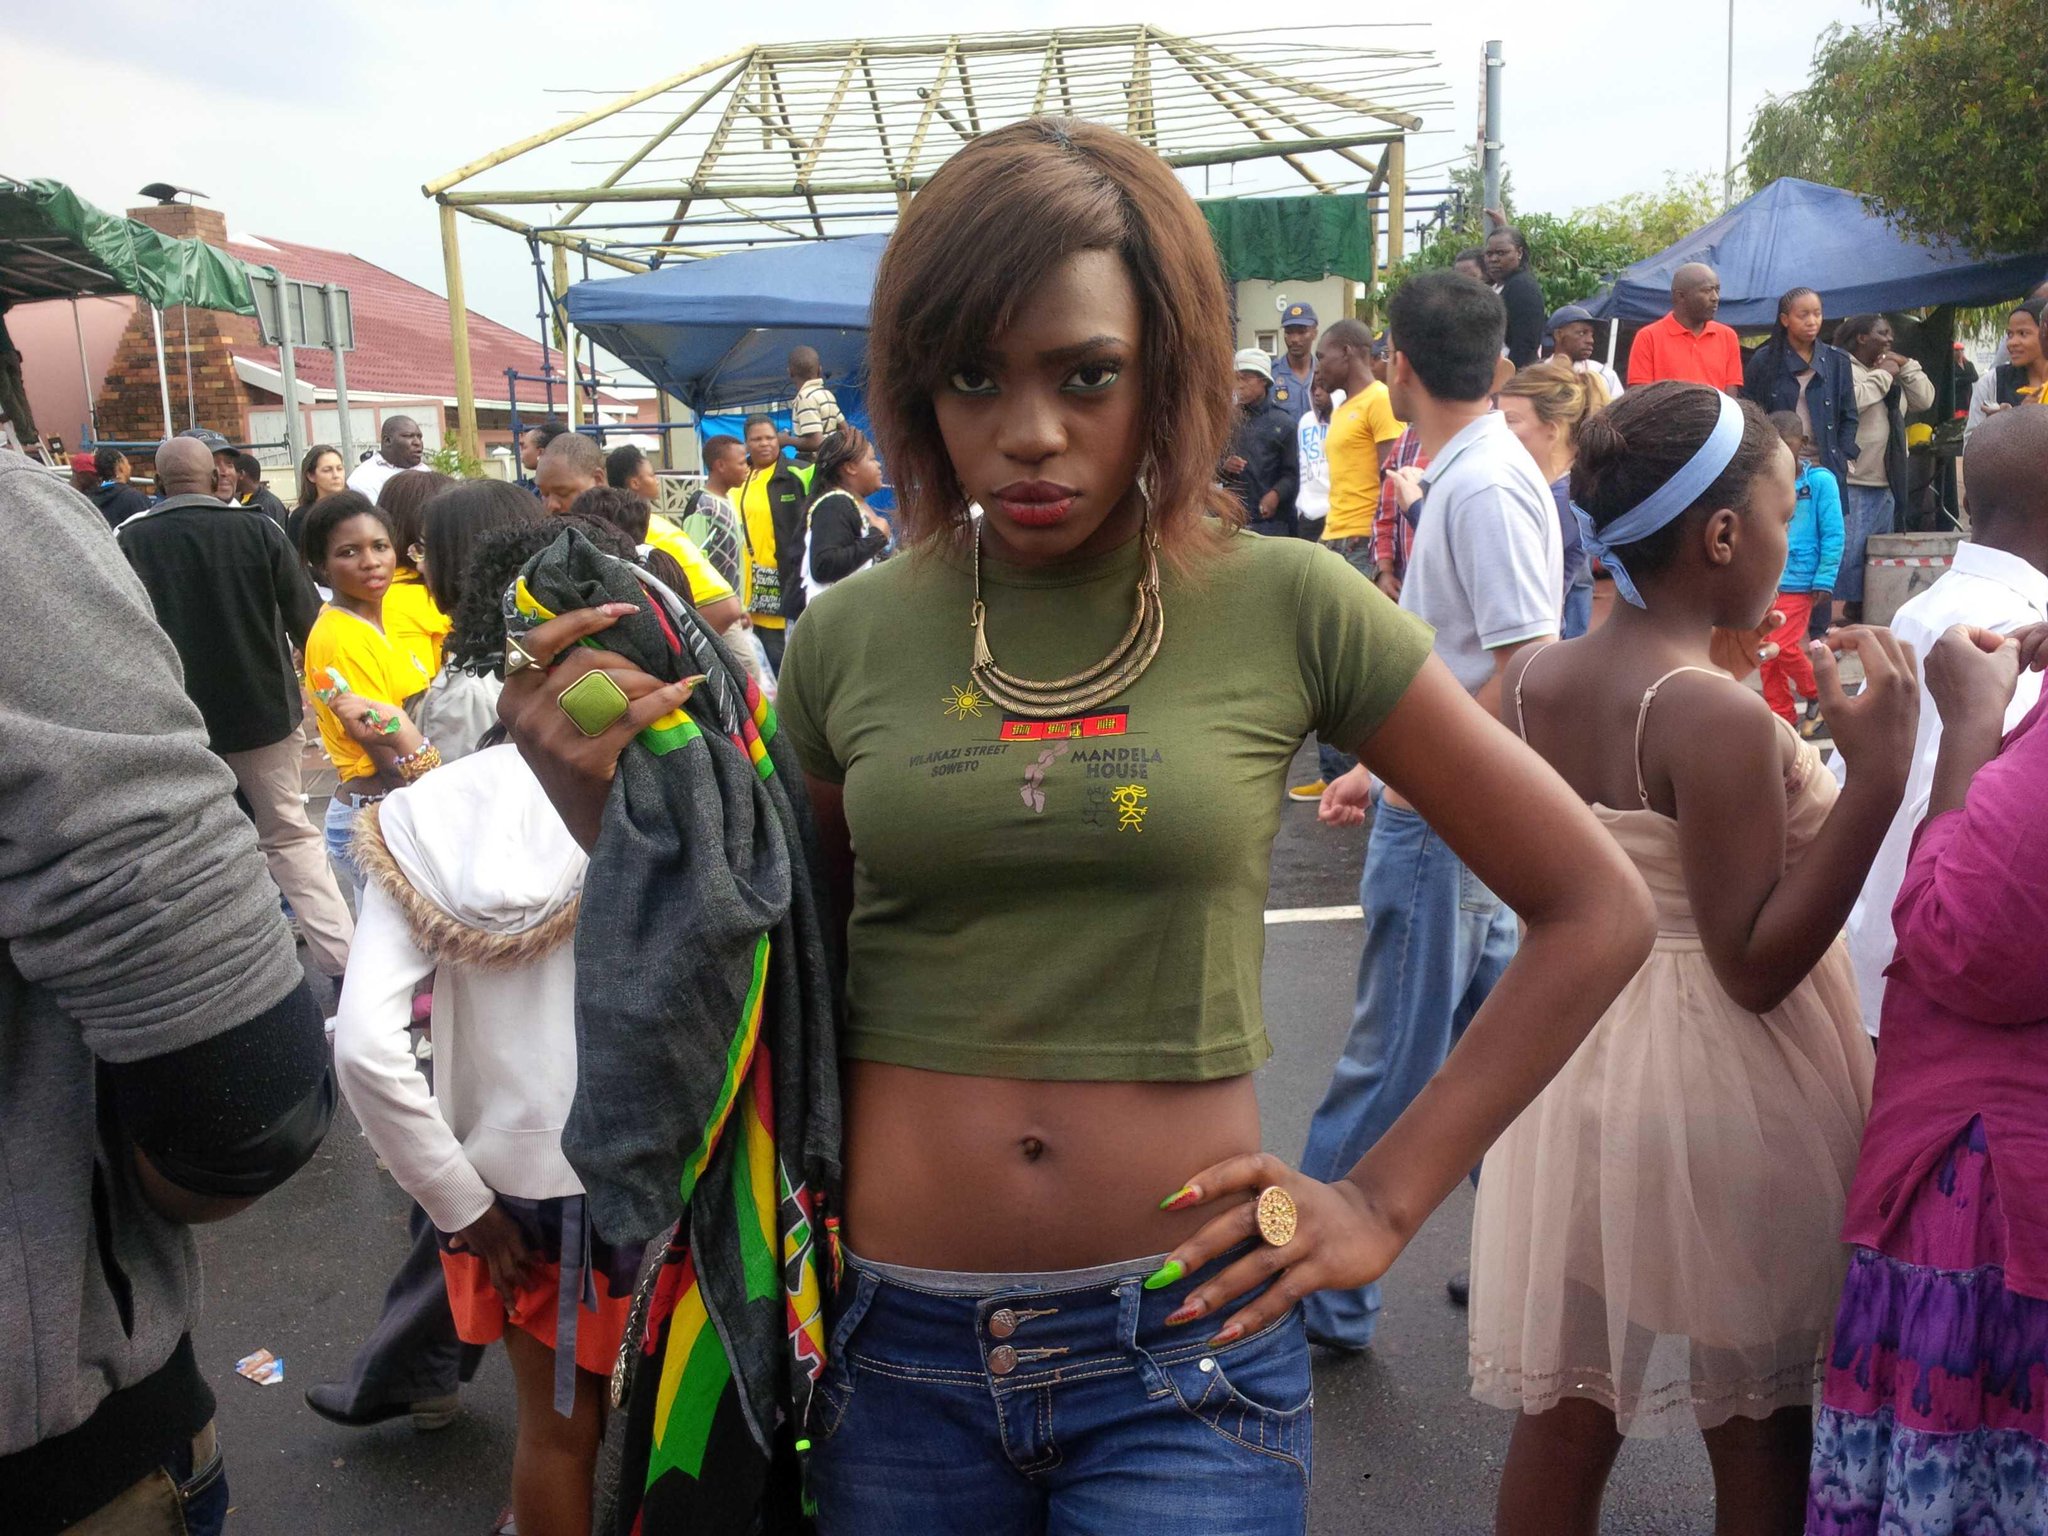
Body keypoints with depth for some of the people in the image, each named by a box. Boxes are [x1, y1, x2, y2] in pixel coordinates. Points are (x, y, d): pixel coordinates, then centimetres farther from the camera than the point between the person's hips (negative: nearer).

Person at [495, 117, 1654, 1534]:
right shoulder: (850, 641, -2)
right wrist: (602, 804, -5)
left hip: (1178, 1357, -2)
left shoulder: (1284, 608, -8)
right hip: (890, 1351, 3)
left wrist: (1388, 1201, -3)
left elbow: (1598, 913, -1)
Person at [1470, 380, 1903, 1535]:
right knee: (1763, 1436, 16)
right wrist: (1879, 770, -23)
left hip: (1580, 1062, 7)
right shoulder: (1720, 717, -22)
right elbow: (1757, 965, -20)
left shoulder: (1533, 683, -1)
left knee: (1563, 1420, 18)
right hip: (1718, 1085, -7)